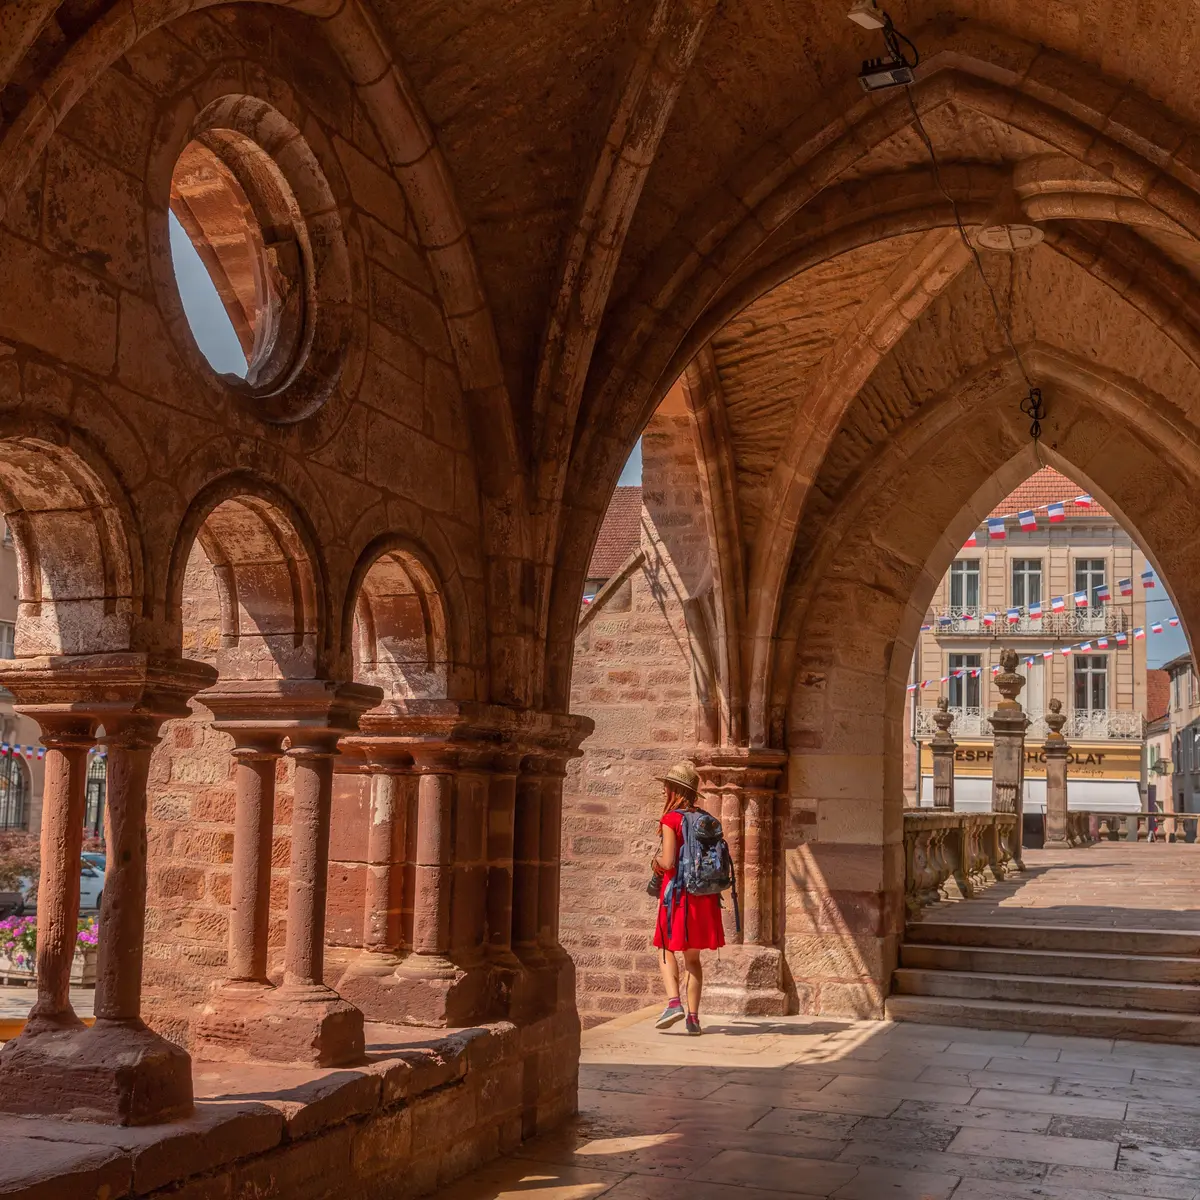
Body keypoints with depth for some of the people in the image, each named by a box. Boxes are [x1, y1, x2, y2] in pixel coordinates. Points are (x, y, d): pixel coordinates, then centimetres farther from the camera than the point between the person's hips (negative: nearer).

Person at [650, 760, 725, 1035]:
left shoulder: (671, 819, -10)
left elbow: (668, 862, -17)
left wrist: (657, 860, 3)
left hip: (677, 893, -5)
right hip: (704, 897, 5)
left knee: (667, 951, 8)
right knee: (692, 957, 13)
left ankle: (674, 1002, -12)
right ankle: (693, 1017, 8)